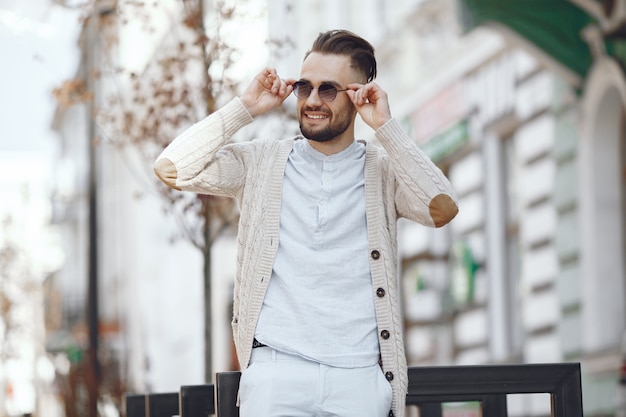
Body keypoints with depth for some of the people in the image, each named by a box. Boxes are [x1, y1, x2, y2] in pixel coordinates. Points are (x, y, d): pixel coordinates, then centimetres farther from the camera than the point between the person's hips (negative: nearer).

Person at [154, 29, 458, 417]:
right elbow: (171, 169, 0)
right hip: (275, 371, 0)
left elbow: (442, 210, -10)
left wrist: (386, 127, -7)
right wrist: (245, 107, 0)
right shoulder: (261, 163, 10)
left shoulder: (384, 170, 8)